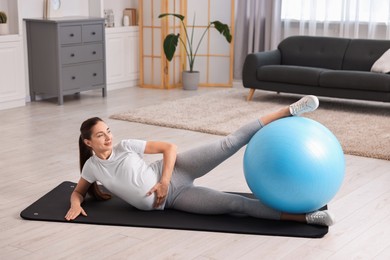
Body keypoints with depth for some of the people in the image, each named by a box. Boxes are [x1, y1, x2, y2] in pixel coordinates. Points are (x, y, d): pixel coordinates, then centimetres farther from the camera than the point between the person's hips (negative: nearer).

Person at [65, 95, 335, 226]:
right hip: (172, 200, 1)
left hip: (174, 174, -1)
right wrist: (75, 205, -6)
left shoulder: (125, 146, -2)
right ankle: (305, 216, -18)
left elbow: (170, 147, -3)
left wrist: (164, 180, -15)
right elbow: (78, 191, 19)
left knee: (230, 143, -23)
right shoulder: (92, 166, 3)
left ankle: (289, 111, -18)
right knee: (235, 203, -14)